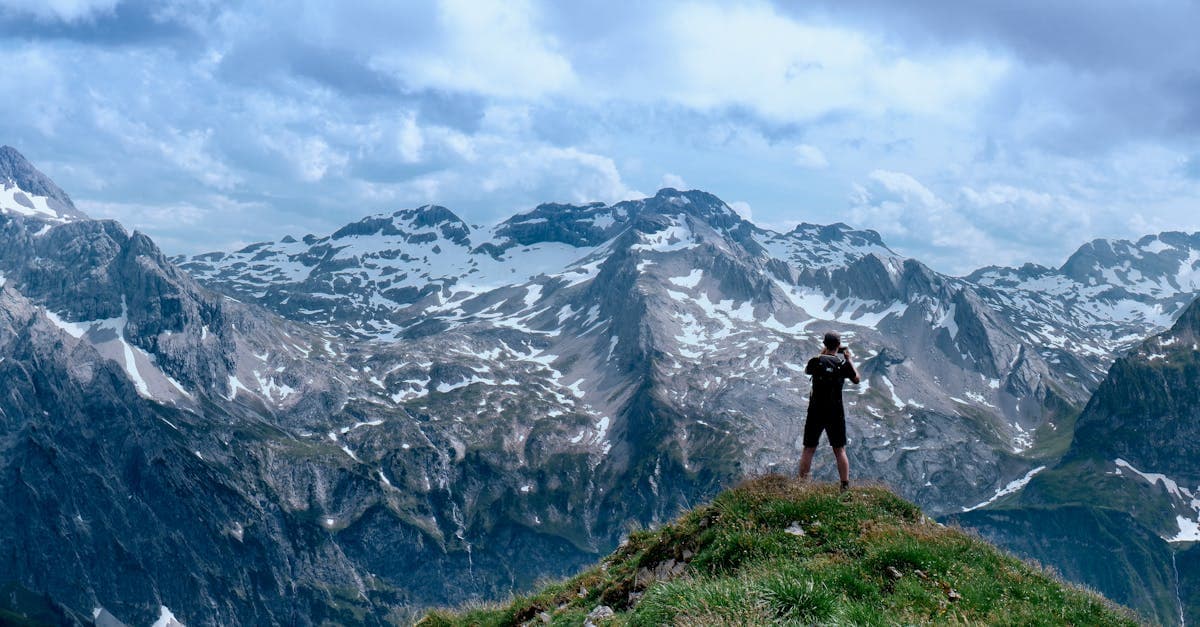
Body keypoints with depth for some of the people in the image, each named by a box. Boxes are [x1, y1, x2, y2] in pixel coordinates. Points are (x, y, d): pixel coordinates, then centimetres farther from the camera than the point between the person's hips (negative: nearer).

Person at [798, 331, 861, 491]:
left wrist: (821, 354, 20)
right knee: (839, 450, 9)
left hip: (815, 412, 0)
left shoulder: (816, 361, -7)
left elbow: (806, 370, 17)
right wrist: (849, 359, 17)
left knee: (809, 449, 8)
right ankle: (845, 486, 10)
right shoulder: (843, 364, -7)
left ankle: (801, 484, 8)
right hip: (836, 413, 0)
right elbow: (856, 380, 11)